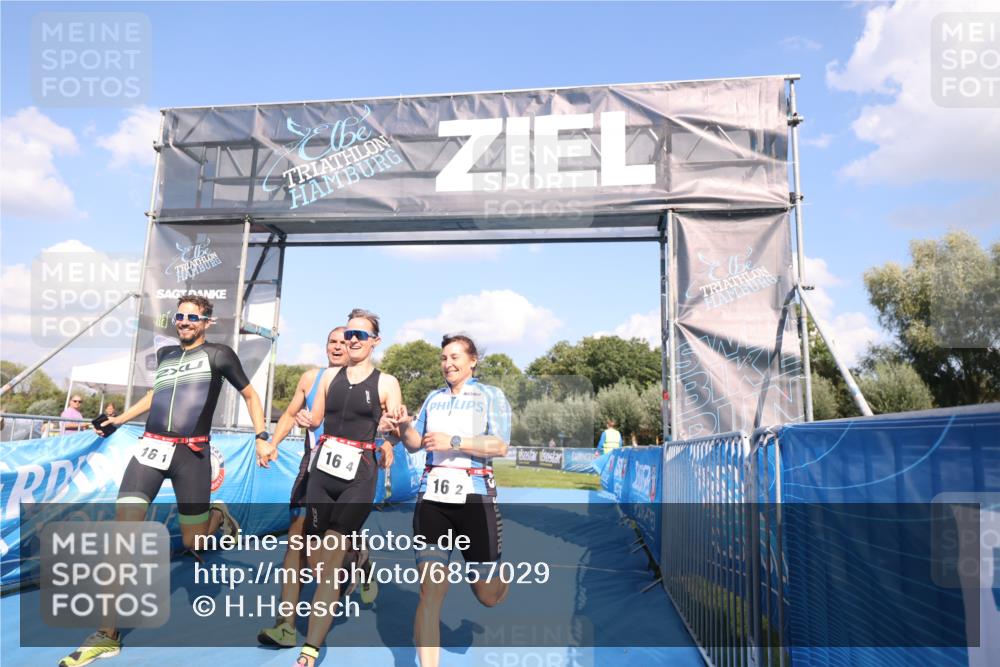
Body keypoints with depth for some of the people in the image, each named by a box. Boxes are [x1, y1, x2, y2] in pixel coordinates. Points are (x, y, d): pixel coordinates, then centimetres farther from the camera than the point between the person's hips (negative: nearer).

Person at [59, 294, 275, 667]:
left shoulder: (218, 355, 3)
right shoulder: (165, 354, 17)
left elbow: (250, 395, 9)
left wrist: (262, 438, 0)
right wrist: (119, 419, 33)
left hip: (191, 454, -4)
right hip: (151, 447, 4)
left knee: (193, 543, 2)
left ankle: (219, 516, 38)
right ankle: (108, 635, 1)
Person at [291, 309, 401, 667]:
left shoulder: (386, 382, 1)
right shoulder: (330, 376, 11)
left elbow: (396, 430, -2)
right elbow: (316, 418, 15)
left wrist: (391, 432, -21)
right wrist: (305, 418, -4)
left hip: (359, 475, -4)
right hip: (323, 469, 4)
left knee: (330, 563, -7)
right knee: (315, 560, 9)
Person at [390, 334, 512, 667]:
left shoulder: (491, 396, -1)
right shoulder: (434, 397, 12)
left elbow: (500, 446, -13)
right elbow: (415, 444, 13)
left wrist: (454, 442, -23)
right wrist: (405, 426, -8)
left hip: (474, 496, -3)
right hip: (432, 496, 3)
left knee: (488, 595, 11)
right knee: (430, 590, -5)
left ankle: (497, 572, 46)